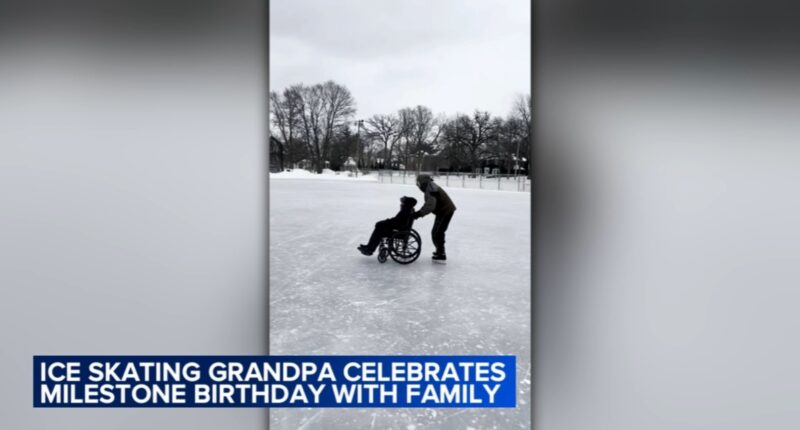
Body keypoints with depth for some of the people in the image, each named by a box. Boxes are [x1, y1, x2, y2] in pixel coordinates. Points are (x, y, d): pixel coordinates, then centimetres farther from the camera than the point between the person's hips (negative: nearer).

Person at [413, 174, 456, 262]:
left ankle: (441, 256, -3)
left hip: (446, 211, -11)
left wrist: (419, 214, -30)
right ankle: (440, 251, 36)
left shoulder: (431, 189, -24)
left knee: (437, 233, -8)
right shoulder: (429, 188, 10)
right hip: (443, 211, 11)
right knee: (436, 232, 21)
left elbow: (430, 206, -32)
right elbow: (428, 204, 16)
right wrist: (419, 212, 7)